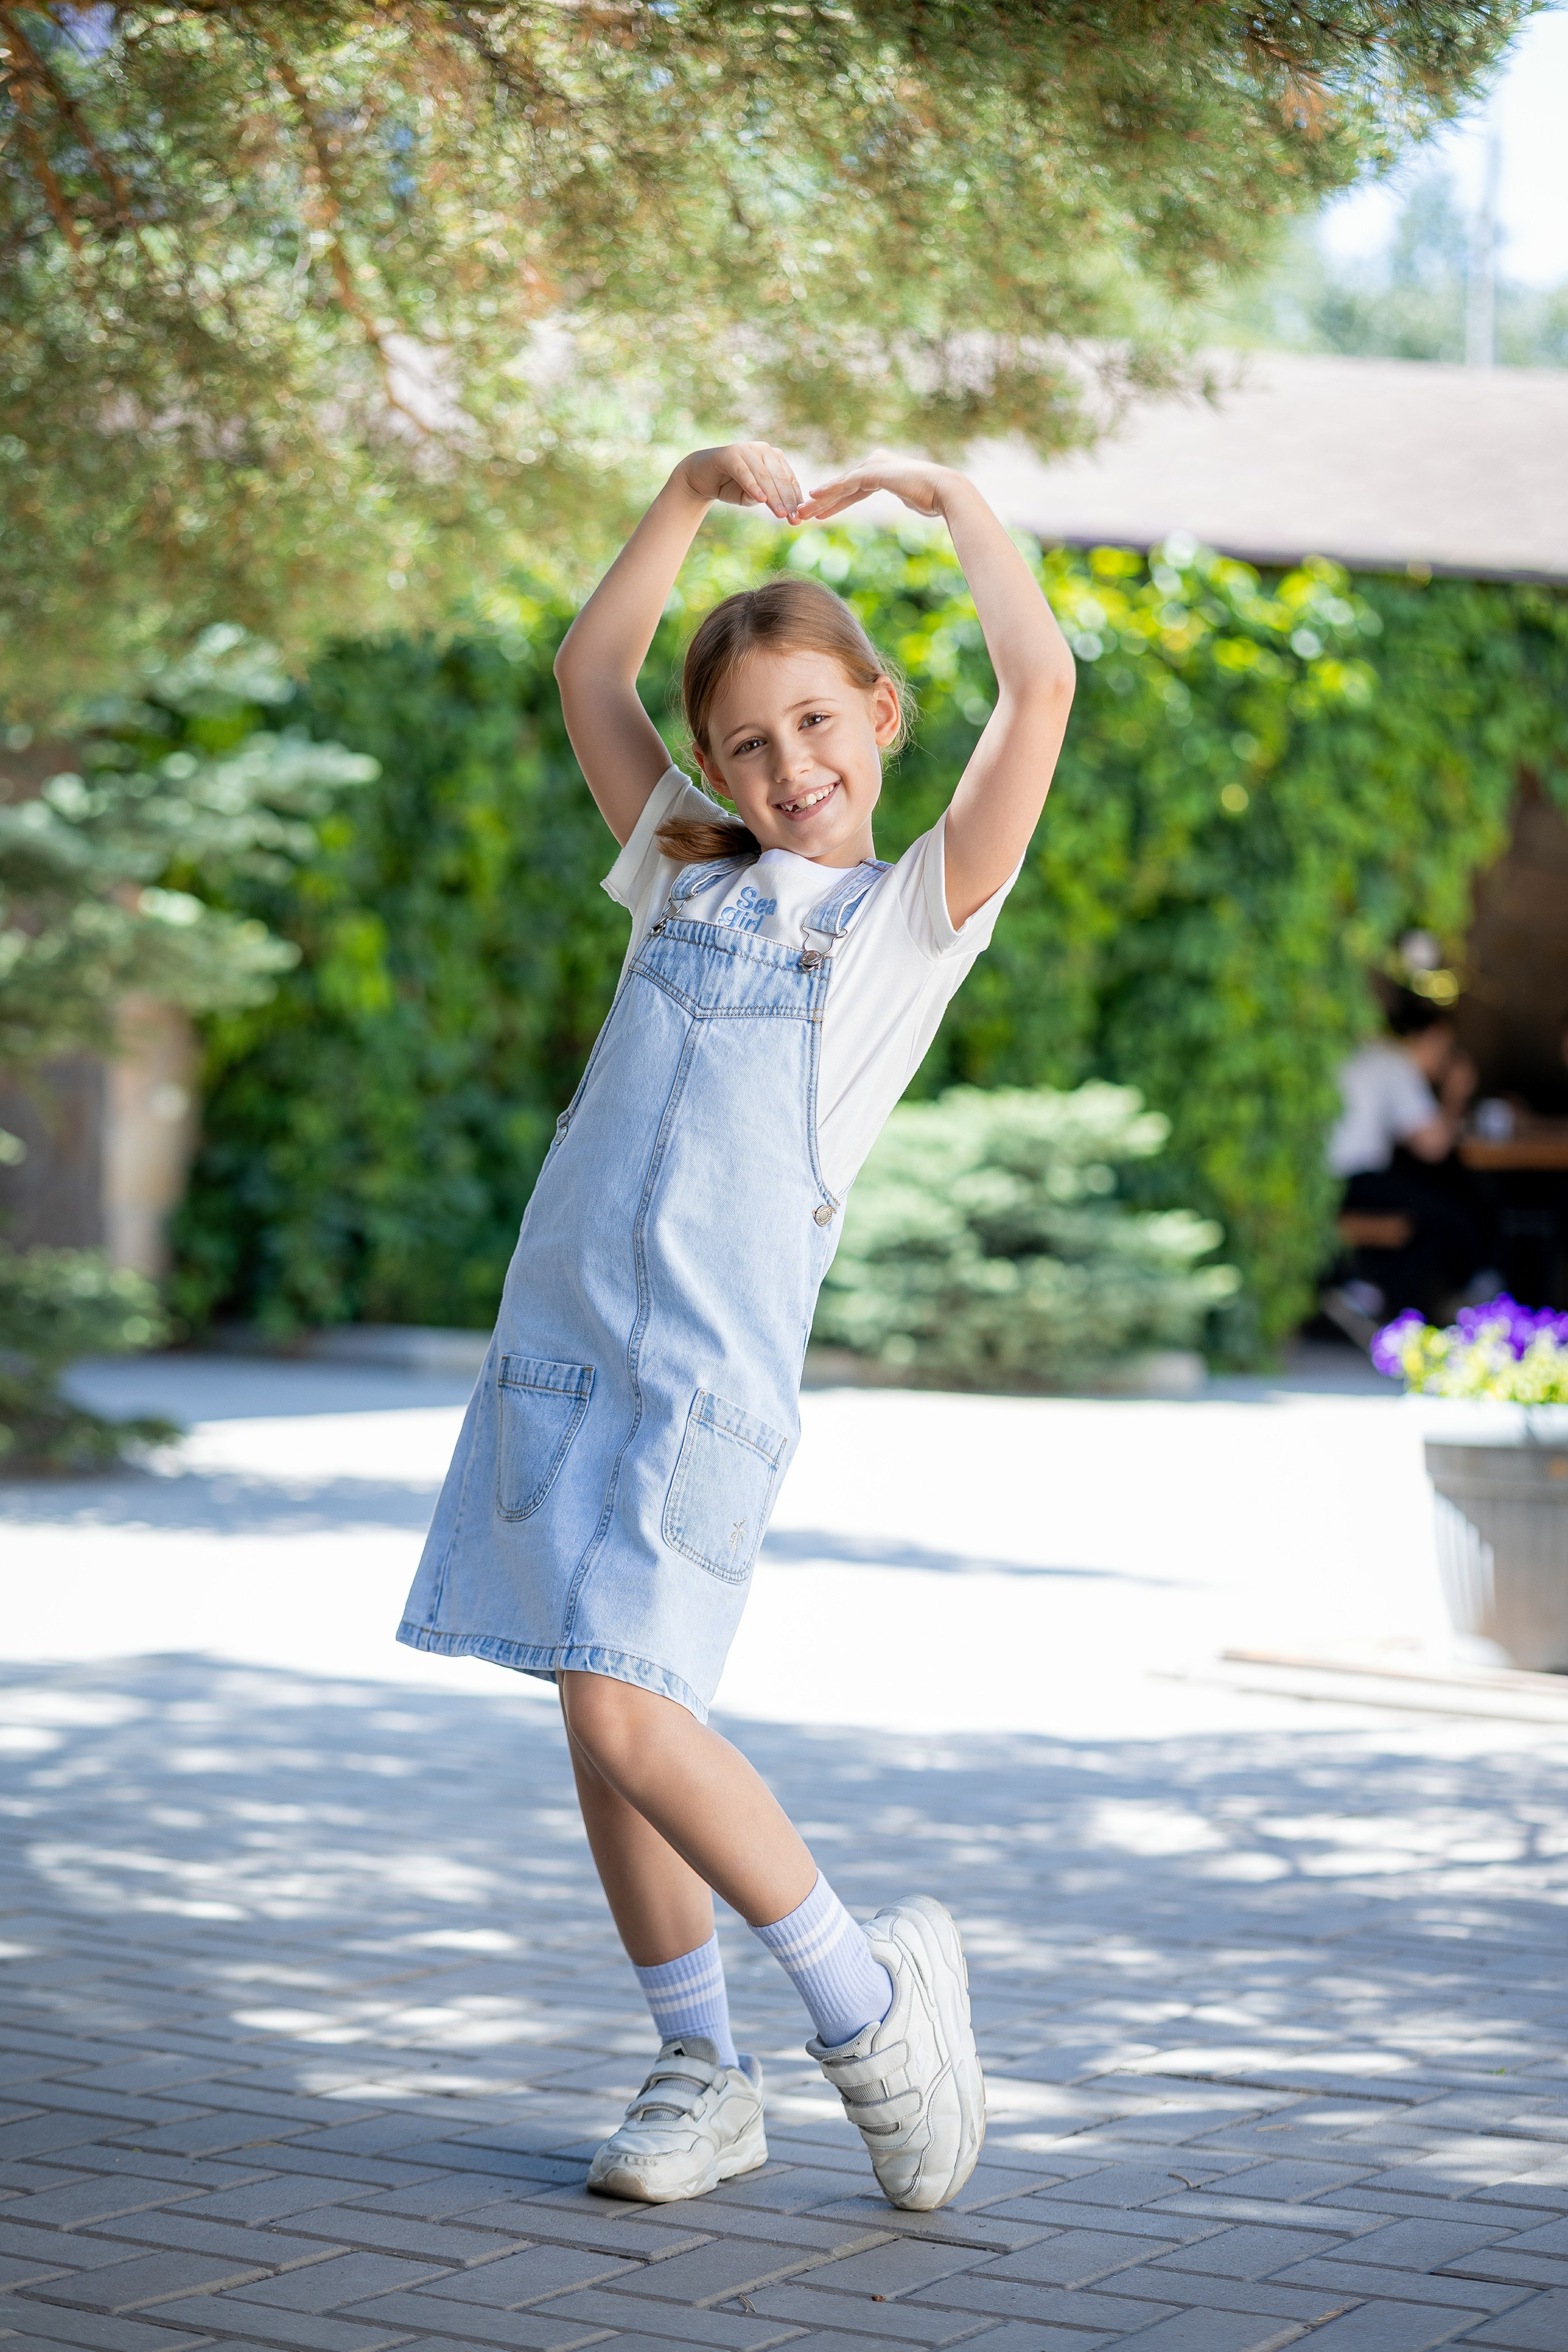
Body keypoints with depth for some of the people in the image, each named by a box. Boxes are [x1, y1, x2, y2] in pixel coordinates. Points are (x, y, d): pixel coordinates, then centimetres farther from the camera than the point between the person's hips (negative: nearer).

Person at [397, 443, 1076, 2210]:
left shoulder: (917, 912, 6)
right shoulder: (686, 879, 19)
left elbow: (1039, 685, -5)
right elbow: (590, 670, 25)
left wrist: (948, 498, 5)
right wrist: (698, 486, 19)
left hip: (717, 1367, -5)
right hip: (557, 1335, 6)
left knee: (630, 1713, -16)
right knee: (603, 1729, 6)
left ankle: (865, 1999, 1)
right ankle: (703, 2072, 17)